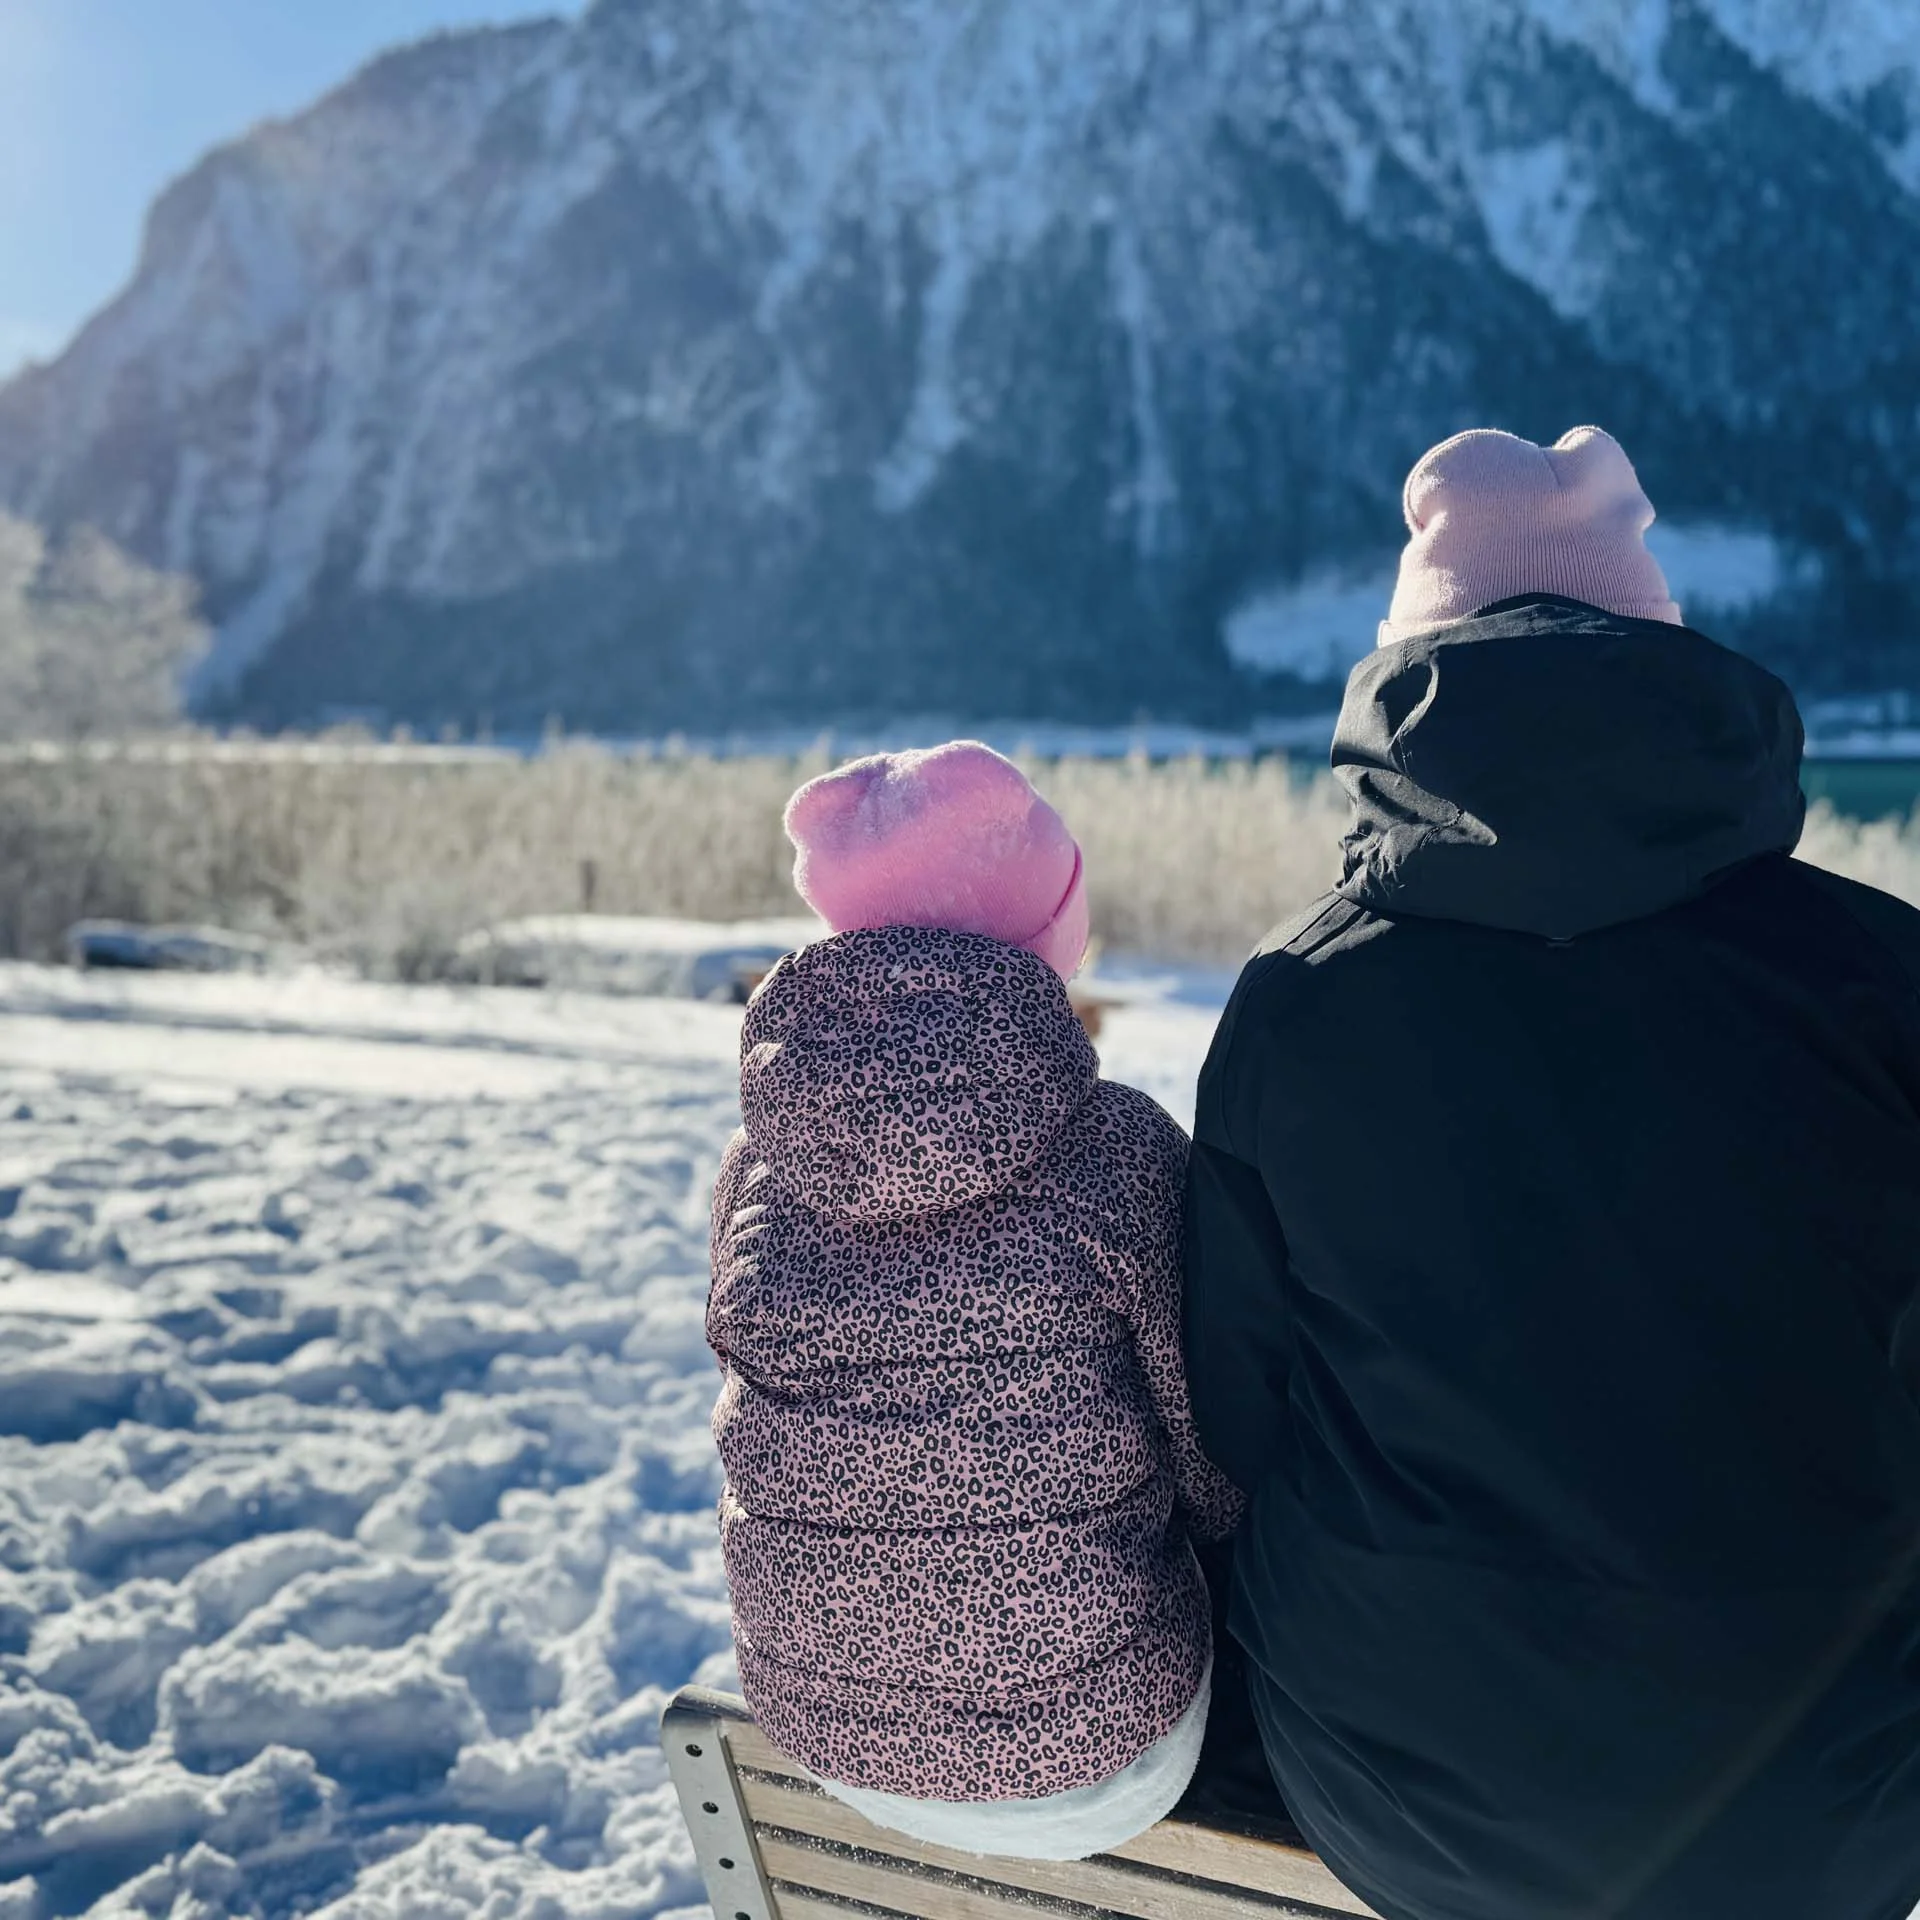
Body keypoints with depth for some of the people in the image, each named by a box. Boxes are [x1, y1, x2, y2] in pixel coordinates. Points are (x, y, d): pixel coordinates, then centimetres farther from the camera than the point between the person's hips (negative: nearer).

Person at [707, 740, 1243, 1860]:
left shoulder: (757, 1164, -9)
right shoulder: (1119, 1149, -21)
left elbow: (790, 1448, 4)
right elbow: (1222, 1476, -12)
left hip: (831, 1742, 4)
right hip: (1088, 1767, -4)